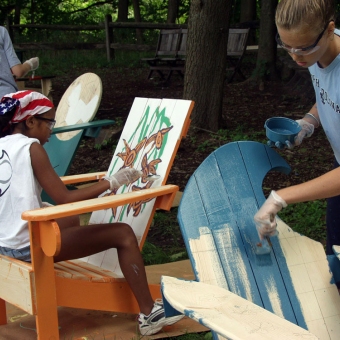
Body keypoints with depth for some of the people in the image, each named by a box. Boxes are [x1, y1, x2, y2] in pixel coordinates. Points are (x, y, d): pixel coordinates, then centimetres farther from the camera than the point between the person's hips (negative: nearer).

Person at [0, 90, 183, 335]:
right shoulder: (30, 147, -14)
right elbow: (64, 199, -16)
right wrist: (110, 183, -8)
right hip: (30, 246, -9)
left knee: (71, 221, 35)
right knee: (123, 234, -4)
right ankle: (148, 314, 2)